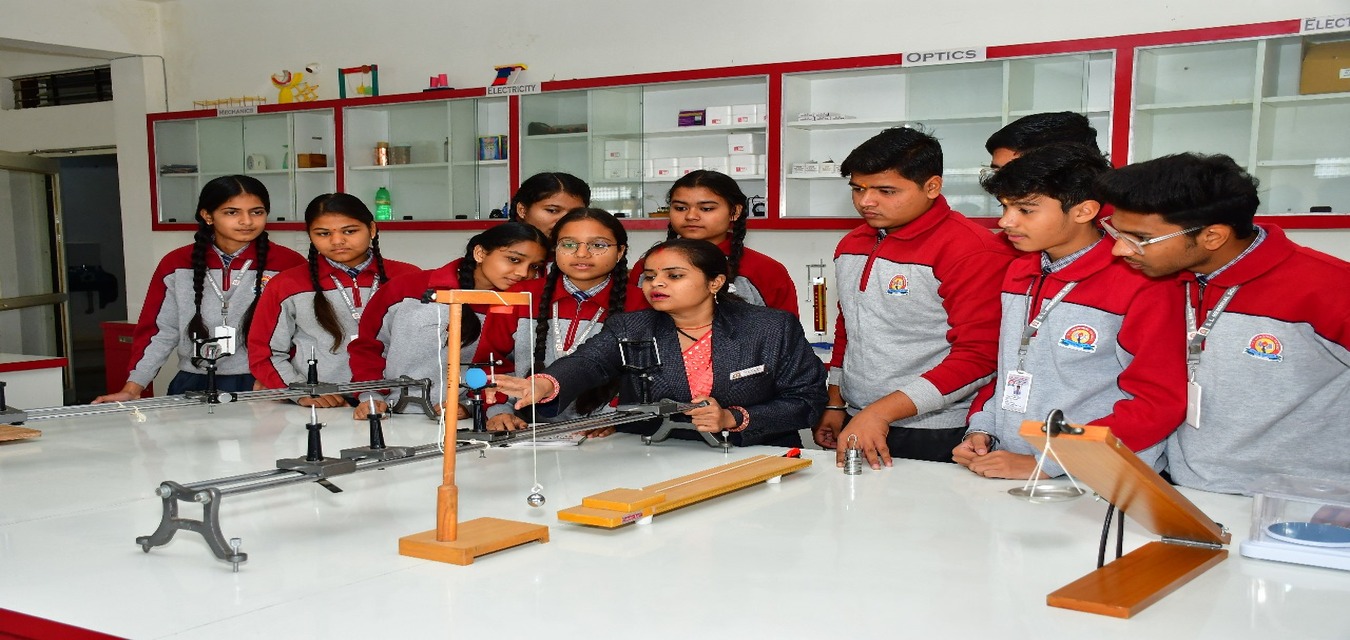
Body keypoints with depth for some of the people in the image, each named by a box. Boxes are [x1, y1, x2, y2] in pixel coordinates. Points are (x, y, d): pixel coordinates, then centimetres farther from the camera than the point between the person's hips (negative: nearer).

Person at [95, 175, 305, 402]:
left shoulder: (289, 264, 1)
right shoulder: (176, 265, 8)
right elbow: (159, 332, 11)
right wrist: (133, 388, 2)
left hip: (264, 390, -2)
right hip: (193, 388, 2)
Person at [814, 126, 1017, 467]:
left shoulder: (972, 250, -13)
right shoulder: (851, 245, 11)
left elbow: (979, 356, -19)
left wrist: (881, 412, -23)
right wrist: (835, 405, 18)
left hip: (934, 439, -6)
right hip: (856, 430, 7)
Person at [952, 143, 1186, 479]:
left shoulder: (1141, 284, -10)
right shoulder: (1018, 272, 11)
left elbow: (1159, 402, -13)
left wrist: (1045, 463, -16)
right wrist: (980, 429, 5)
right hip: (1004, 474, 5)